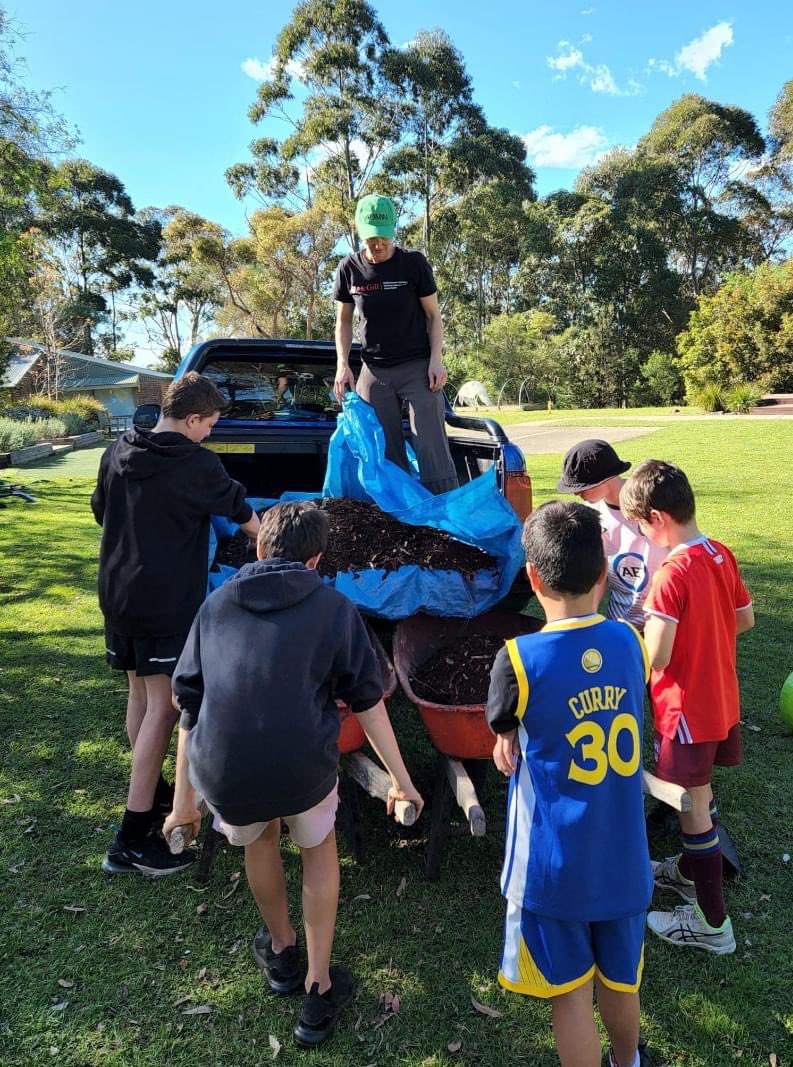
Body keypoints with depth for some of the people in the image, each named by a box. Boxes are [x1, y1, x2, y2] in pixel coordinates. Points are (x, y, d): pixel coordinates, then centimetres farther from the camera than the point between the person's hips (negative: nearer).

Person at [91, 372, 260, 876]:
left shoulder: (117, 454, 6)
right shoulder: (197, 465, -14)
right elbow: (238, 508, 1)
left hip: (118, 594, 8)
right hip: (168, 603, -8)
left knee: (140, 692, 19)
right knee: (163, 707, -4)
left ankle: (152, 792, 35)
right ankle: (132, 842, -2)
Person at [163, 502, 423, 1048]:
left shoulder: (217, 604, 15)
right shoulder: (334, 607, 8)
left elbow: (190, 708, 15)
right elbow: (367, 700, 7)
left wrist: (184, 799, 21)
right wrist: (401, 778, 15)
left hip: (224, 777, 2)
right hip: (303, 770, -2)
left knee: (259, 839, 36)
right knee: (319, 848, 31)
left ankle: (281, 952, 55)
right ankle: (319, 988, 35)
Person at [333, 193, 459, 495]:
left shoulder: (414, 263, -5)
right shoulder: (349, 269, 2)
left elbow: (433, 315, 1)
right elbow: (343, 320, 11)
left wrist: (436, 360, -11)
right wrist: (342, 364, 0)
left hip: (417, 366, -3)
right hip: (374, 371, 3)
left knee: (432, 447, -9)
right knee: (385, 452, 4)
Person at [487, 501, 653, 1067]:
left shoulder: (519, 659, -22)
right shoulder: (630, 641, -7)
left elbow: (503, 732, -3)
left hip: (554, 862, -5)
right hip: (624, 856, 5)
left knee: (571, 991, 15)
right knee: (621, 977, 27)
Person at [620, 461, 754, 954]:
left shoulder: (672, 573, -27)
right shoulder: (722, 555, -2)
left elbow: (656, 657, -28)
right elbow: (746, 619, 11)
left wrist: (649, 618, -10)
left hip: (687, 709, -8)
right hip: (722, 699, 8)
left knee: (694, 808, 7)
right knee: (700, 795, 26)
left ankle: (712, 923, 22)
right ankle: (692, 869, 47)